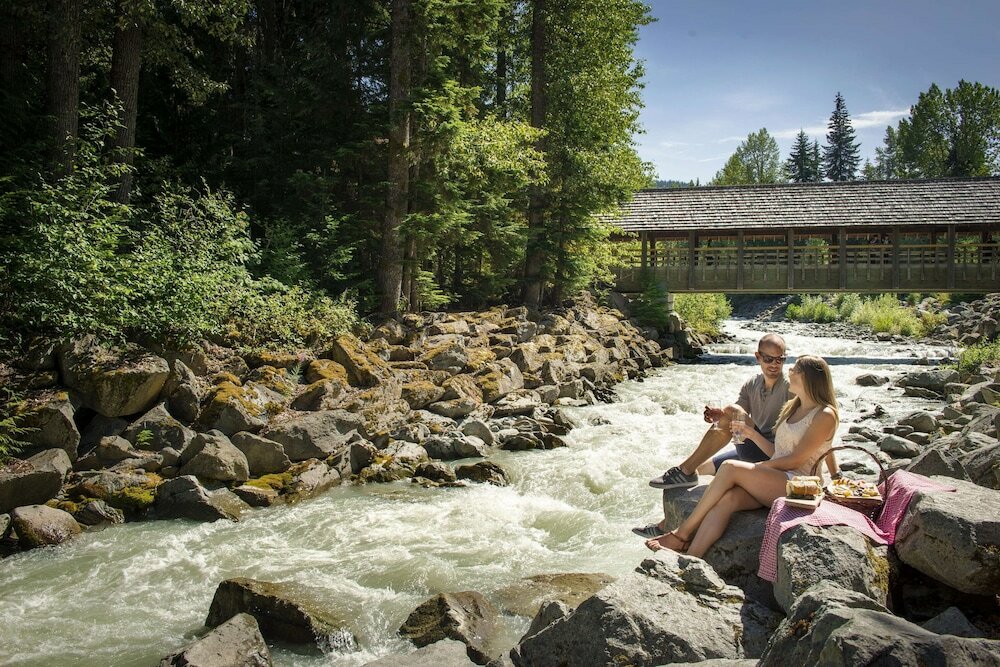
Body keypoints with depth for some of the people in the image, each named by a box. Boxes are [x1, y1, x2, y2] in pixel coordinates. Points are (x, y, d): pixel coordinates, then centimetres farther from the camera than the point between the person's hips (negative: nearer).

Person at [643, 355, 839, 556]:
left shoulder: (825, 416, -4)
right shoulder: (793, 408, 23)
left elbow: (796, 460, -10)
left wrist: (757, 467, -8)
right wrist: (752, 434, 11)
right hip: (773, 481, 7)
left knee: (730, 467, -26)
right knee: (727, 498, -25)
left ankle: (684, 532, -22)